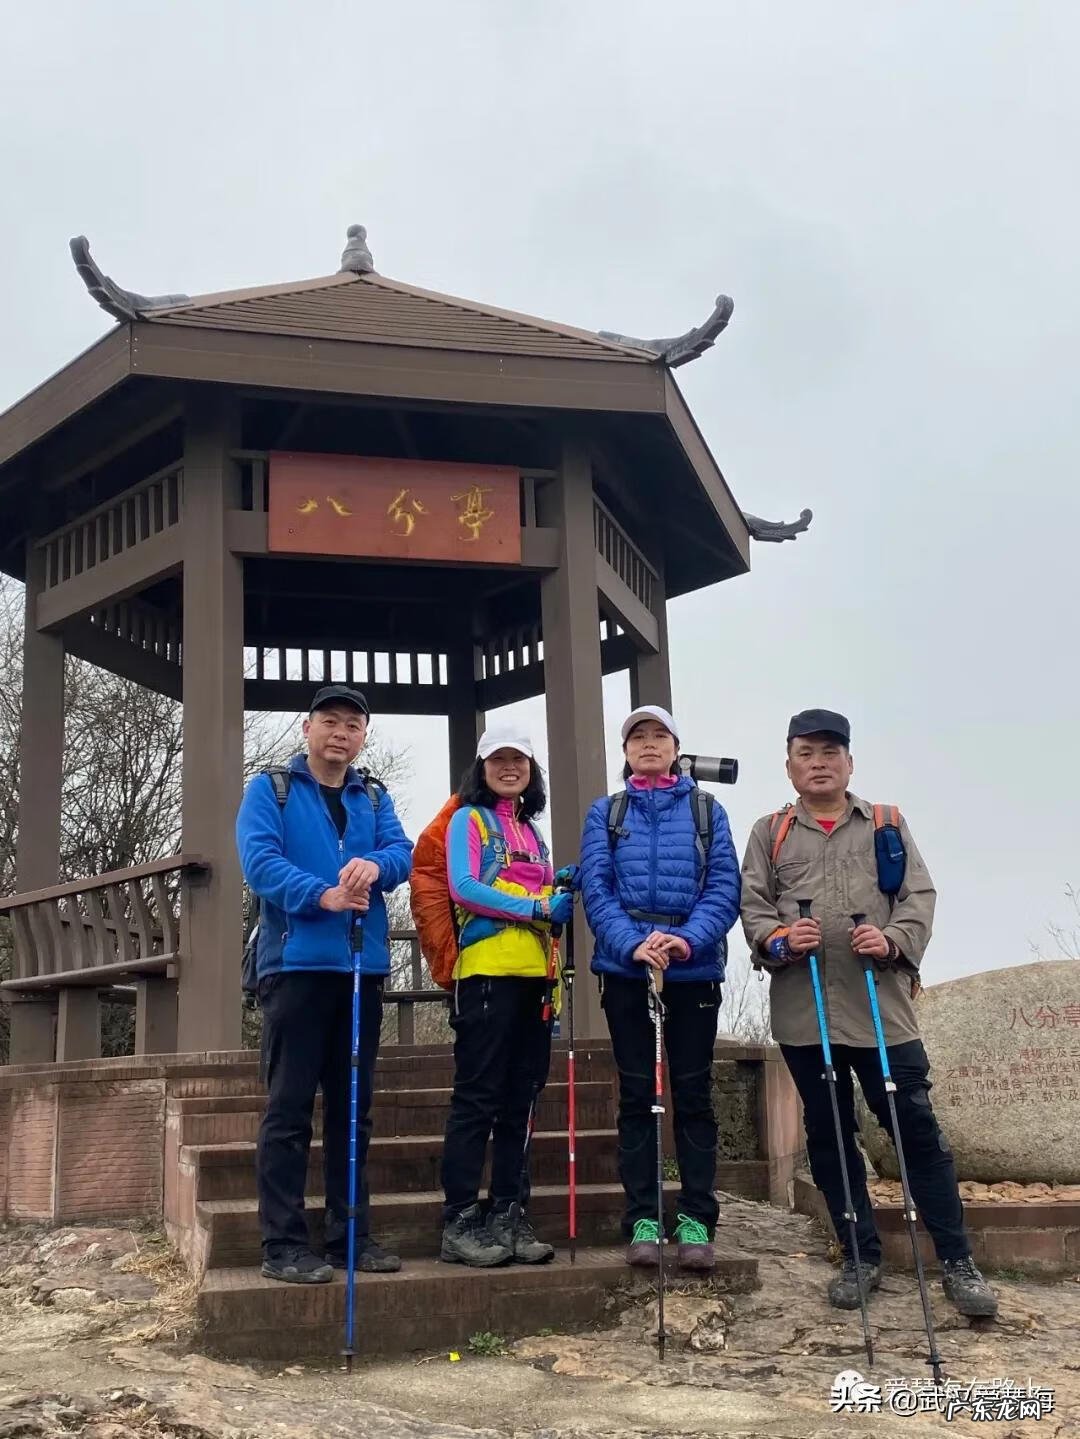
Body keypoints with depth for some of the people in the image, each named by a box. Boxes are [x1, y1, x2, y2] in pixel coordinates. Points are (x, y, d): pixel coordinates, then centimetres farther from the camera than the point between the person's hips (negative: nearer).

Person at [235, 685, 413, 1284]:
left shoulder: (374, 798, 17)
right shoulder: (270, 789, 5)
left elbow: (402, 852, 2)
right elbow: (258, 857, -10)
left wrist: (374, 865, -22)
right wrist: (323, 895, -24)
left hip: (364, 965, 5)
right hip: (296, 962, -5)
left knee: (353, 1106, 10)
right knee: (289, 1106, -5)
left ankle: (350, 1233, 18)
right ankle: (282, 1243, 1)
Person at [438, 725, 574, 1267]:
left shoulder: (530, 830, 22)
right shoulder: (469, 820, 3)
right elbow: (464, 888, -11)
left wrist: (563, 896, 2)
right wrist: (537, 907, -15)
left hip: (533, 973, 7)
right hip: (486, 971, -7)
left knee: (519, 1099, 8)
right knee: (478, 1097, -5)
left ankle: (508, 1213, 14)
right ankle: (460, 1222, -1)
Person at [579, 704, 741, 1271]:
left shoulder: (707, 810, 7)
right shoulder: (605, 813, 8)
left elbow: (724, 887, -2)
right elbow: (596, 889, -3)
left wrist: (689, 939, -20)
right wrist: (632, 944, -20)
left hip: (694, 969, 0)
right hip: (625, 969, 0)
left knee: (693, 1093, 4)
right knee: (636, 1094, 5)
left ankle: (696, 1220, 11)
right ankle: (641, 1220, 10)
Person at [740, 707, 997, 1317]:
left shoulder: (888, 824, 12)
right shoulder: (770, 833, 13)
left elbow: (920, 895, 4)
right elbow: (753, 905, 5)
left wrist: (893, 939, -15)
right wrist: (780, 941, -15)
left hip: (881, 1004, -1)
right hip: (804, 1010, 2)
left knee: (917, 1130, -1)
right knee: (828, 1136, 8)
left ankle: (958, 1261, 10)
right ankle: (862, 1258, 20)